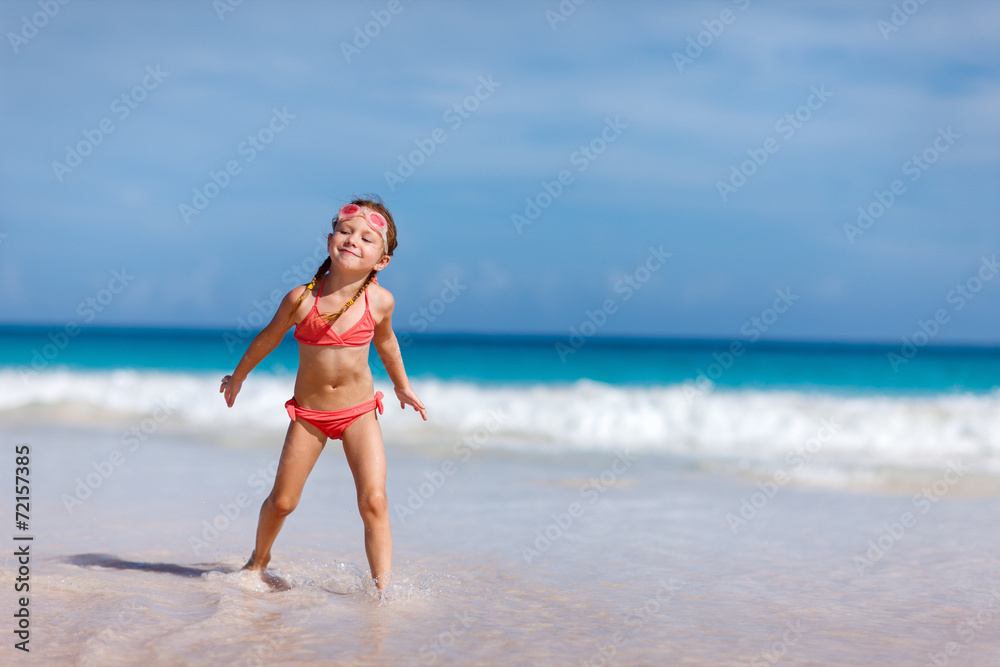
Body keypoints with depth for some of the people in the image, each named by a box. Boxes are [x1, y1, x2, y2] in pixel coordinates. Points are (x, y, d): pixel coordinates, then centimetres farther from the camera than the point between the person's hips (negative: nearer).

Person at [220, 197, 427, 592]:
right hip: (307, 414, 0)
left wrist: (401, 385, 26)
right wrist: (238, 376, 21)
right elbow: (268, 338, 7)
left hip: (359, 412, 0)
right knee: (282, 500, 8)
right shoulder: (301, 299, -13)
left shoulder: (379, 301, -10)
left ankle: (382, 587, -6)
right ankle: (258, 561, 37)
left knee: (373, 501, -13)